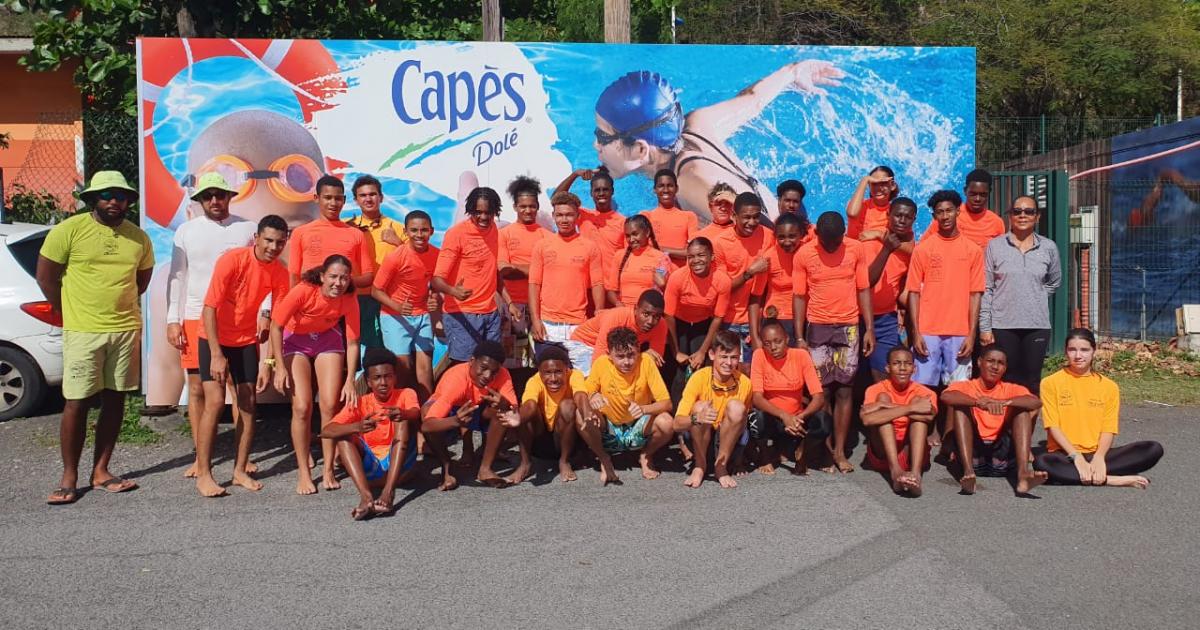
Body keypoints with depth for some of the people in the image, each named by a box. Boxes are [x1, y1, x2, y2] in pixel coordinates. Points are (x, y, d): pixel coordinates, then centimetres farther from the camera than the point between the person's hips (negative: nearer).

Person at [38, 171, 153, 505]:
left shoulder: (139, 238, 6)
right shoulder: (69, 230, -6)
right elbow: (45, 275, 0)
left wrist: (118, 304, 11)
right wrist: (68, 312, 5)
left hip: (127, 330, 4)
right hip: (83, 332, -4)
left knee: (115, 400, 8)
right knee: (76, 404, -1)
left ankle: (100, 471, 19)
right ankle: (69, 477, 9)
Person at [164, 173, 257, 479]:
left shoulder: (247, 229, 5)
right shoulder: (186, 231, 6)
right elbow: (177, 277, 7)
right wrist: (173, 320, 0)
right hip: (197, 319, 1)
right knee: (197, 388, 3)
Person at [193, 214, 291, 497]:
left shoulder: (280, 273, -9)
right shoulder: (231, 260, -22)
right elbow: (209, 308, -21)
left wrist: (268, 362, -12)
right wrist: (216, 354, -24)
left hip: (246, 341, 5)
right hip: (214, 339, -4)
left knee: (248, 403, 3)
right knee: (215, 402, -12)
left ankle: (240, 470, 14)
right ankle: (203, 474, -3)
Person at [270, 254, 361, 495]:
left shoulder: (349, 299, -23)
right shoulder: (303, 291, -31)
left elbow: (352, 342, -15)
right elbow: (276, 326, -21)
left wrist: (349, 381, -20)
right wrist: (280, 366, -22)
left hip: (328, 339, 2)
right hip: (296, 340, -2)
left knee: (330, 405, -5)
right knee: (302, 407, -11)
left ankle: (328, 470, 9)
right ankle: (303, 472, 1)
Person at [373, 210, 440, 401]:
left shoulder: (437, 255, -6)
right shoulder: (395, 257, -19)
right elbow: (376, 291, -12)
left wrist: (435, 299, -10)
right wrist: (397, 306, -27)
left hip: (423, 316, 4)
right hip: (395, 316, -3)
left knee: (425, 365, 0)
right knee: (403, 365, -5)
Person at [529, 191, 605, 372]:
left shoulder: (590, 247, 4)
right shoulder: (542, 245, 6)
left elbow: (597, 286, 4)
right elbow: (534, 284, 5)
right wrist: (535, 320, -4)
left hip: (579, 325, -1)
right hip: (547, 325, 1)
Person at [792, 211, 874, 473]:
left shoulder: (856, 249, -2)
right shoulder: (804, 254, -4)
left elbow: (863, 290, 3)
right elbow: (800, 297, -1)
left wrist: (870, 329, -2)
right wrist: (799, 337, -4)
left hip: (849, 327, 1)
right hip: (817, 328, 0)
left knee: (844, 390, 1)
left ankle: (840, 450, 7)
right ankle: (825, 447, 12)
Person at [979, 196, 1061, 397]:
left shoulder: (1049, 247, 6)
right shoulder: (995, 246, 0)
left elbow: (1055, 281, 22)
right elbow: (985, 289, -1)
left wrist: (1036, 297, 7)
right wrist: (985, 327, -5)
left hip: (1037, 325, 2)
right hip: (1003, 325, -2)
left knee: (1032, 381, 4)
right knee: (1008, 380, 1)